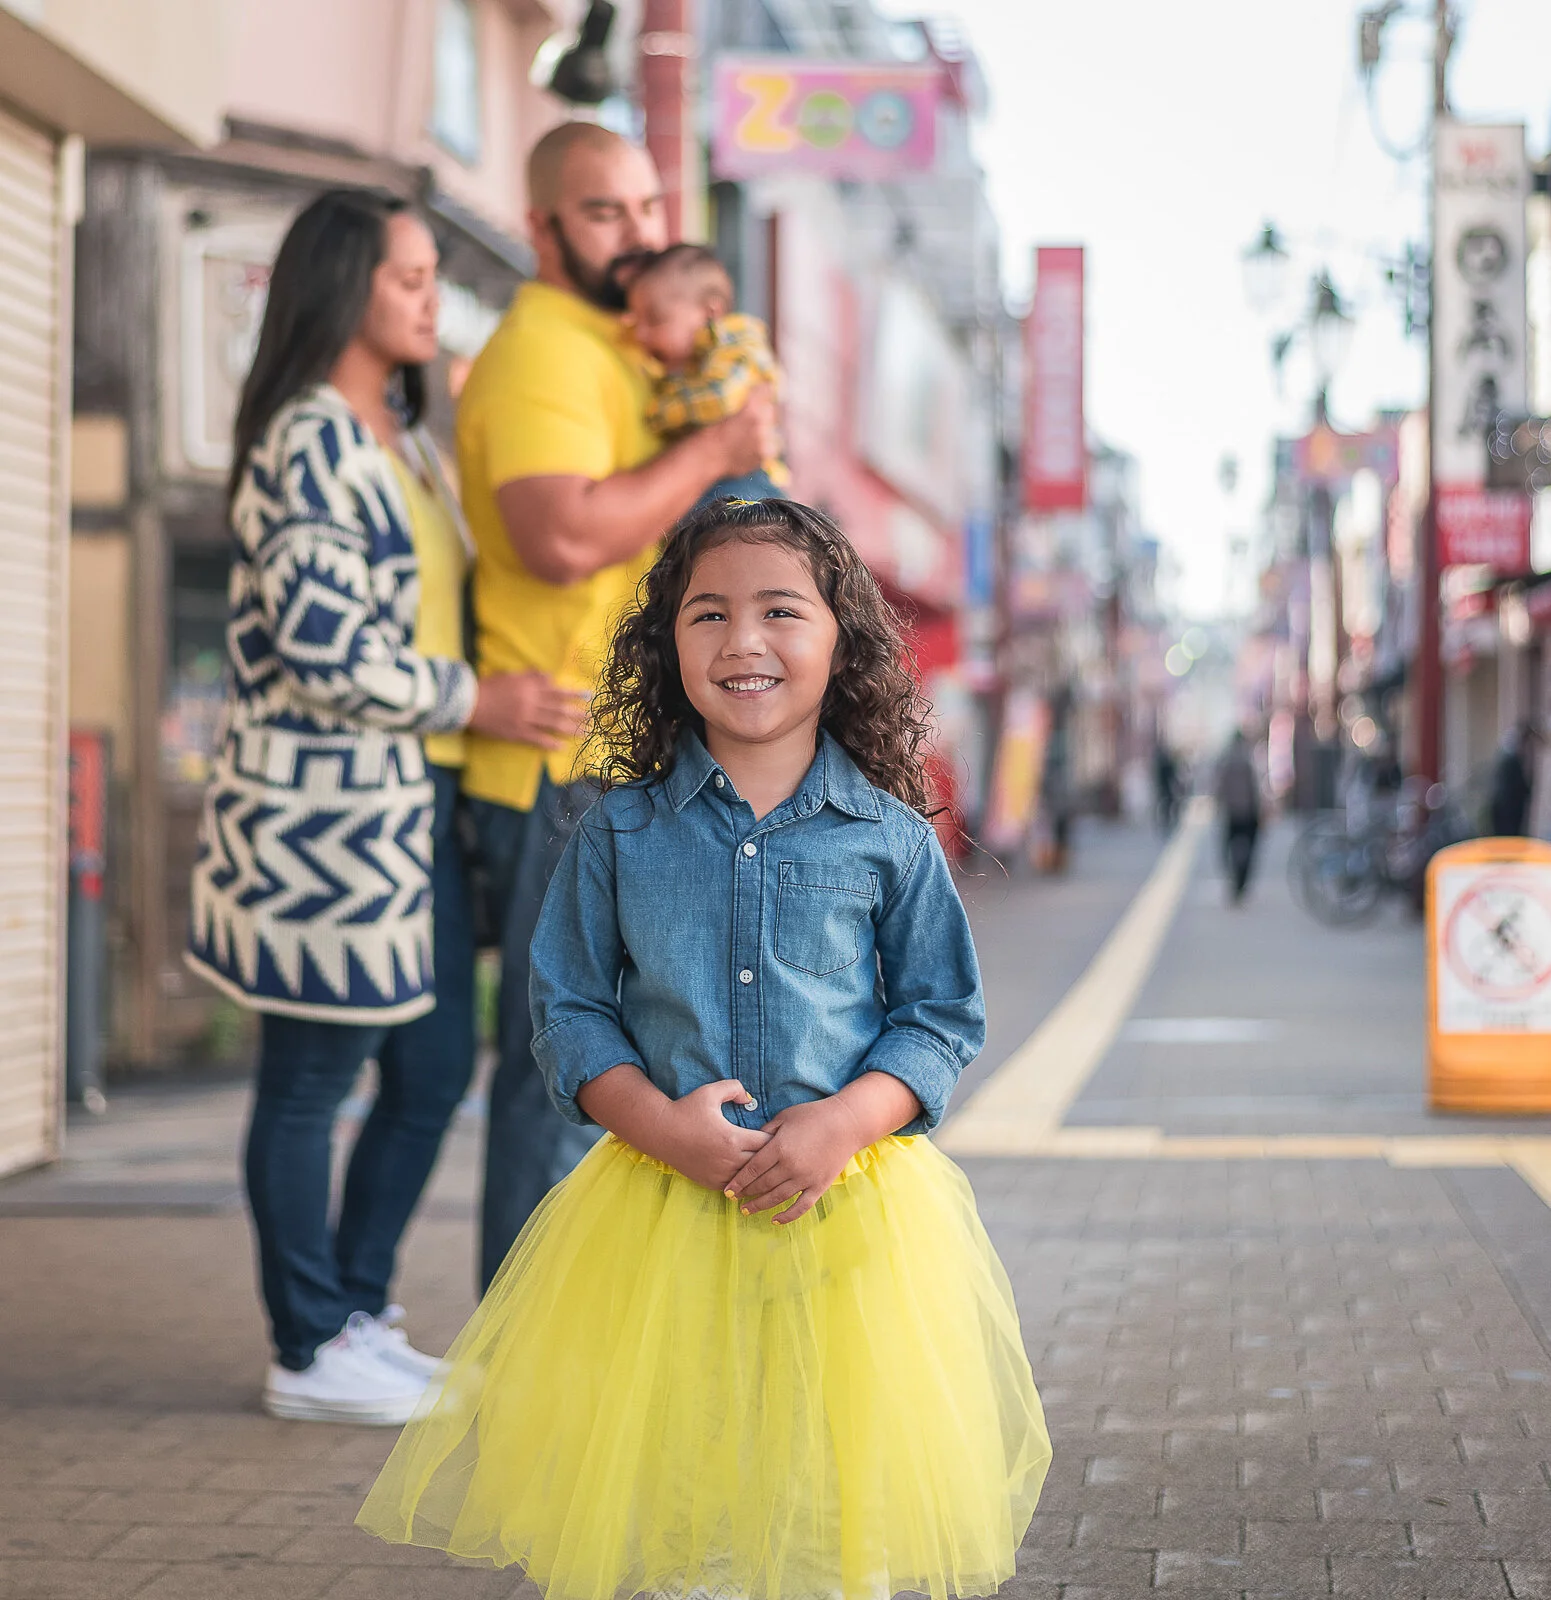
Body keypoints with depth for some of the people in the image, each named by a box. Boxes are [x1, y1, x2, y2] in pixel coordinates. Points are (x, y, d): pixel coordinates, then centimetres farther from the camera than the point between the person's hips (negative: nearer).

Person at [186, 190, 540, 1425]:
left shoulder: (391, 437, 16)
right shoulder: (309, 441, -14)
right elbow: (324, 646, -21)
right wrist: (470, 700, -13)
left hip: (407, 809, 10)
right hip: (325, 808, -10)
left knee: (437, 1063, 13)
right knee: (311, 1081, 2)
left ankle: (359, 1312, 25)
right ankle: (311, 1352, 12)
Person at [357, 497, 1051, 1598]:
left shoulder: (890, 837, 0)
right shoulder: (623, 831, 2)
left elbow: (944, 1014, 3)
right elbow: (569, 1010, 4)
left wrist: (844, 1122, -14)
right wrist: (662, 1124, -12)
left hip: (850, 1213, 0)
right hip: (663, 1212, 1)